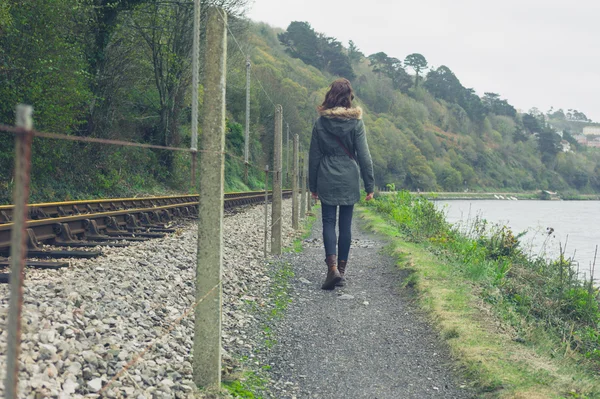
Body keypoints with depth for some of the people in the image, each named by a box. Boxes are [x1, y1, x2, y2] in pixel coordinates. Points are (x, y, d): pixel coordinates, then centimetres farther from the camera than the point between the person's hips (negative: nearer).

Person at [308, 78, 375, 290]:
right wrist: (369, 185, 1)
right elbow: (364, 156, -5)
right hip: (349, 181, 0)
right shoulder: (356, 122, -4)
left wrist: (313, 185, 12)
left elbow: (314, 156, 4)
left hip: (327, 181, 0)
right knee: (345, 224, 8)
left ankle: (332, 267, -17)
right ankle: (341, 269, 13)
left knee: (328, 222, 2)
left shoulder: (320, 122, -1)